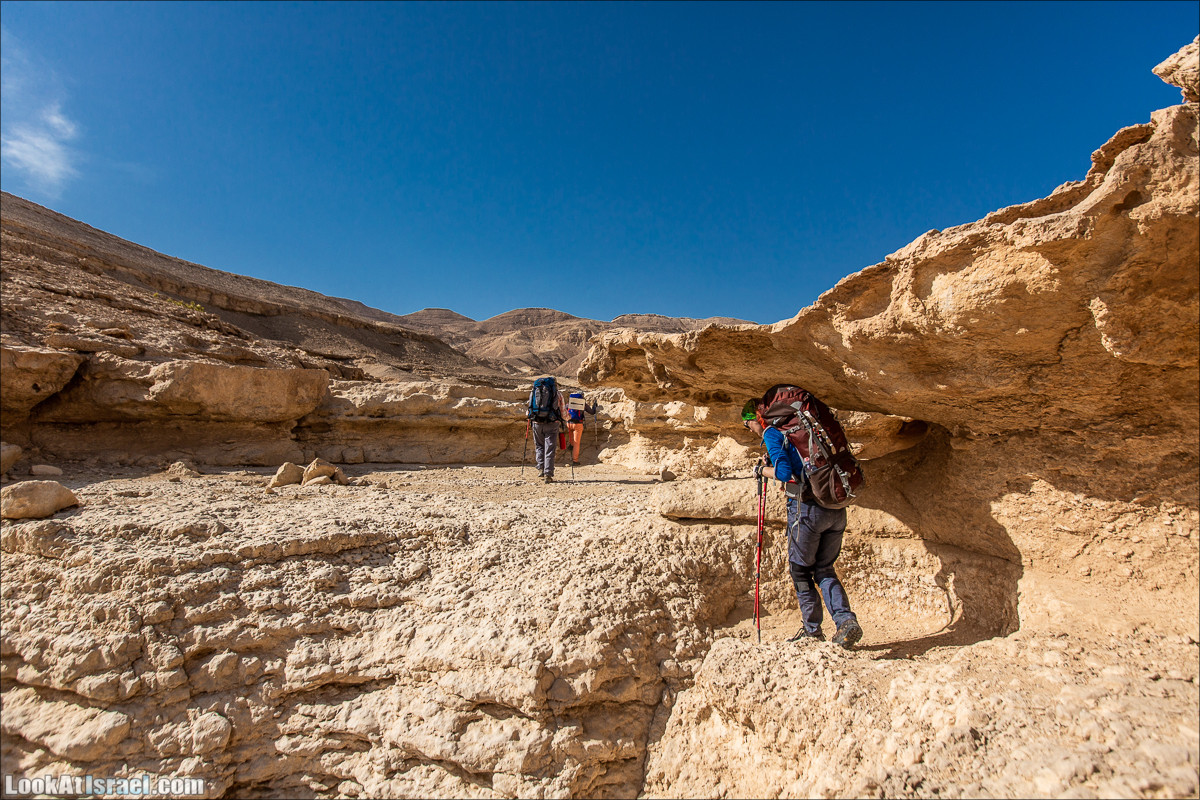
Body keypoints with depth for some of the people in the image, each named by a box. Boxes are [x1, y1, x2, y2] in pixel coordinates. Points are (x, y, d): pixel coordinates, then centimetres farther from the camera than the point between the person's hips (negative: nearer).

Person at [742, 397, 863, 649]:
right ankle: (846, 621, 2)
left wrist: (763, 470, 3)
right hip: (836, 508, 7)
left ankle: (813, 630, 18)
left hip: (808, 507, -7)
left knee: (801, 570, 10)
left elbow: (785, 472, -14)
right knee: (824, 569, 18)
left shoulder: (772, 433, -2)